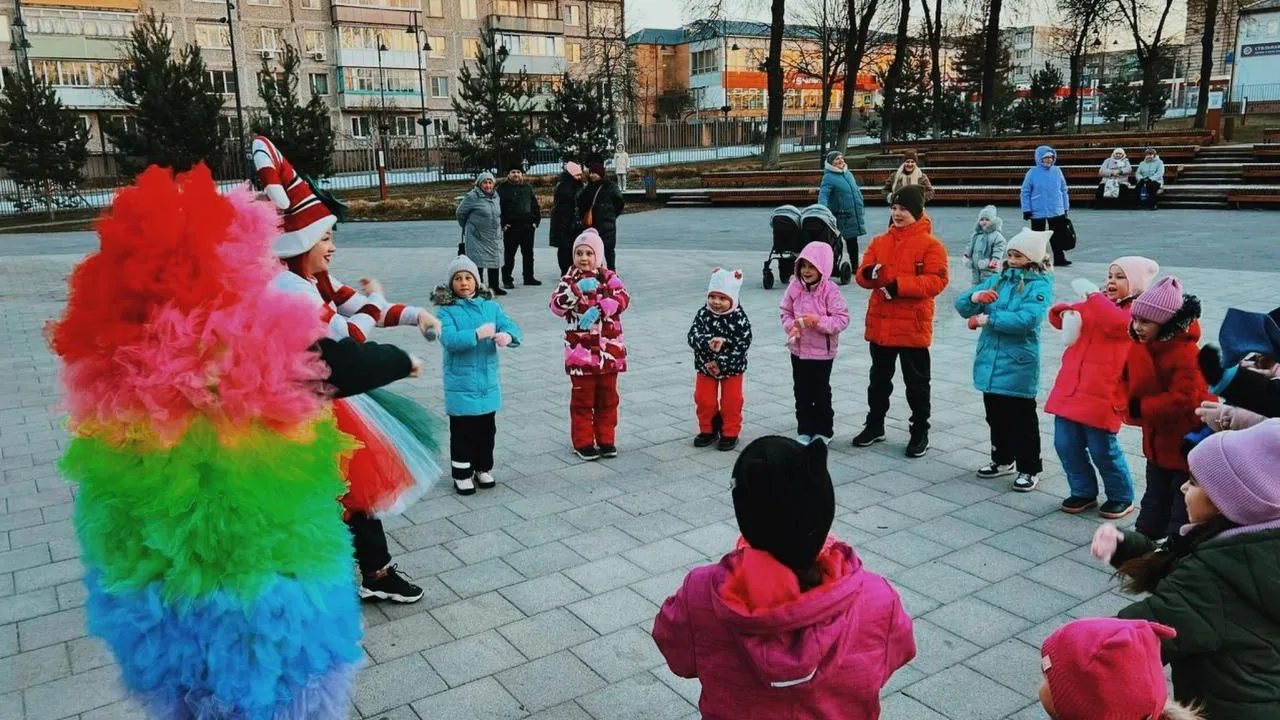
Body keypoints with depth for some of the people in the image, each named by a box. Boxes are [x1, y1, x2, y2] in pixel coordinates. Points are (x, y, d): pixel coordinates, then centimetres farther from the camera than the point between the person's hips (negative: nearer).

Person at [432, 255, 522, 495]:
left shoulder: (491, 306, 4)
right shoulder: (447, 310, -8)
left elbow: (511, 327, -4)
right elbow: (449, 339, -22)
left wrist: (507, 336, -28)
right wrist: (478, 334, -31)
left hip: (488, 382, 4)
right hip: (460, 384, -4)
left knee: (486, 429, 17)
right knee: (462, 432, 6)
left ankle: (483, 468, 33)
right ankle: (462, 475, 18)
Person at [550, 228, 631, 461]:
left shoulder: (608, 276, 3)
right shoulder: (569, 280, 0)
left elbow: (622, 298, -14)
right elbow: (557, 306, -13)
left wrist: (598, 309, -26)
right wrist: (577, 289, -25)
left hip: (608, 349, 2)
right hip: (581, 350, -2)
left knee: (607, 396, 12)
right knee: (583, 398, 5)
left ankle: (606, 439, 24)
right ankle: (583, 442, 16)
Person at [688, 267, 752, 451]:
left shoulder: (740, 318, -18)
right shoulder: (703, 314, -12)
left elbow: (743, 345, -19)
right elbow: (693, 336, -21)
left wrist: (721, 363, -23)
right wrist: (707, 342, -43)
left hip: (732, 368, -2)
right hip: (705, 366, 2)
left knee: (731, 401, 9)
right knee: (704, 400, 11)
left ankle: (730, 433, 26)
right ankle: (708, 430, 30)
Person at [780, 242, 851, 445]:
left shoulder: (830, 290, -15)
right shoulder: (795, 287, -3)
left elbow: (842, 319, -14)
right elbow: (785, 311, 7)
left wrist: (818, 321, -27)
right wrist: (791, 326, -12)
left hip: (822, 351, -4)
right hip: (798, 349, 4)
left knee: (821, 392, 7)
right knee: (801, 392, 12)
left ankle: (823, 431, 23)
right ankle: (805, 430, 25)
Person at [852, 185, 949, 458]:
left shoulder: (930, 244, -7)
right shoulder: (879, 241, 8)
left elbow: (936, 281, -16)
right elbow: (862, 275, 5)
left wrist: (899, 285, -24)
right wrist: (869, 274, -19)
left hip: (913, 326, -5)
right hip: (879, 323, 5)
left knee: (916, 382, 7)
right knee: (879, 378, 17)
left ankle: (920, 432, 20)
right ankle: (874, 425, 31)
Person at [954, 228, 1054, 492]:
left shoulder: (1040, 285, -9)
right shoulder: (997, 280, 9)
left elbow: (1026, 320, -25)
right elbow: (961, 305, 4)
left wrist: (986, 319, -19)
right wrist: (975, 296, -18)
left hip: (1018, 366, -6)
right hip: (989, 362, 6)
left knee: (1021, 419, 4)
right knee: (995, 415, 18)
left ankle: (1030, 469, 17)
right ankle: (1002, 460, 35)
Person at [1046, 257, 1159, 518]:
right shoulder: (1098, 303, 18)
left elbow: (1117, 323, -26)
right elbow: (1058, 315, 19)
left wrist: (1093, 295, -20)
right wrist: (1064, 312, -3)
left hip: (1102, 395, -7)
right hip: (1069, 388, 7)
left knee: (1103, 450, 0)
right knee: (1065, 445, 8)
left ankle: (1121, 498, 22)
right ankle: (1084, 492, 25)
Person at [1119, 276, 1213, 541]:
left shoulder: (1186, 353, -26)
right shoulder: (1139, 348, -3)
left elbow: (1182, 399, -31)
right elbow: (1127, 380, 7)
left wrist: (1140, 408, -25)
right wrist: (1128, 404, -13)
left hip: (1187, 442, -8)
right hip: (1158, 440, 8)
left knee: (1184, 503, 6)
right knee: (1155, 497, 22)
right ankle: (1145, 537, 34)